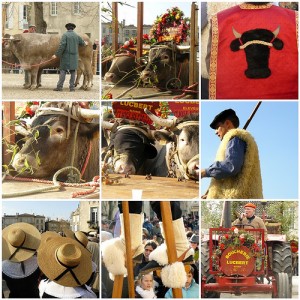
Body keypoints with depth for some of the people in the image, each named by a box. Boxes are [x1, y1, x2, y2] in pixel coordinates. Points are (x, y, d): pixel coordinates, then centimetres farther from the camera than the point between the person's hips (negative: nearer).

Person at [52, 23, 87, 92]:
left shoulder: (65, 35, -7)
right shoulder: (76, 35, 8)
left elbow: (62, 46, -16)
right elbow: (82, 42, 26)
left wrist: (56, 55, -13)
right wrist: (85, 43, 51)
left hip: (66, 56, -4)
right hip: (74, 57, 4)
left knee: (63, 71, -1)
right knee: (72, 72, 7)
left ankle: (59, 87, -4)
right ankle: (72, 87, 6)